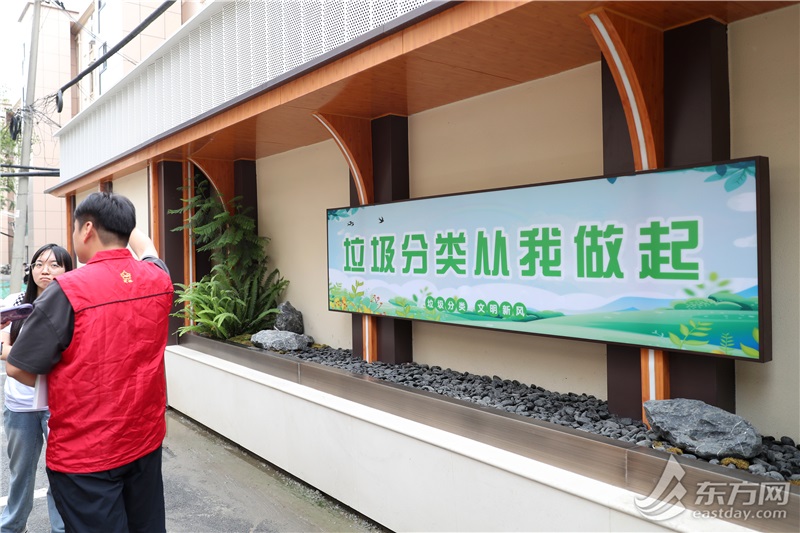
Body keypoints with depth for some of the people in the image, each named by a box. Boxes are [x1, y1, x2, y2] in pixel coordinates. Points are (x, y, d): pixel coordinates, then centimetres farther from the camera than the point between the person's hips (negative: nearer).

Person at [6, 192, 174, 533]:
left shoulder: (69, 290, -18)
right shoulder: (158, 278, -2)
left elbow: (18, 368, -12)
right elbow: (145, 248, 23)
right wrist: (120, 220, 38)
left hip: (85, 454, -5)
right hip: (147, 440, 5)